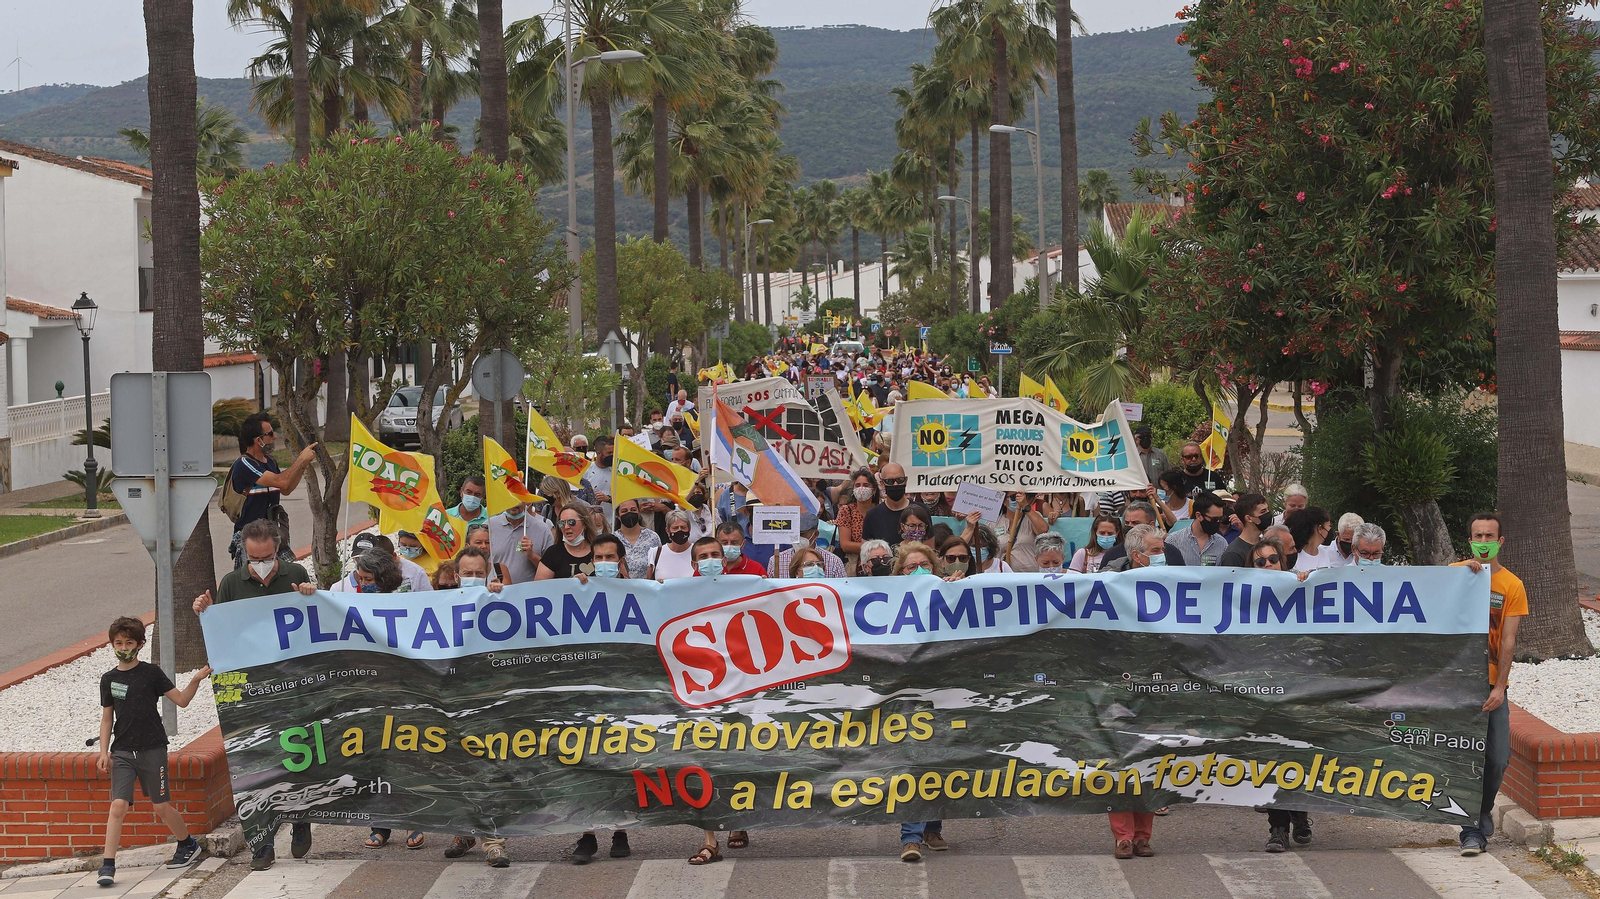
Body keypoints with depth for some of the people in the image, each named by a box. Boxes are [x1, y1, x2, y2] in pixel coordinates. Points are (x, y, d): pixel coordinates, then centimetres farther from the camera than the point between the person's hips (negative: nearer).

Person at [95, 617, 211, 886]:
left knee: (161, 807, 4)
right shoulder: (109, 679, 7)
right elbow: (107, 718, 14)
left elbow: (181, 700, -1)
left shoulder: (151, 673, -2)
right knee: (118, 805, -11)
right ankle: (108, 866, -10)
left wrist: (196, 680, -17)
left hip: (152, 750, -2)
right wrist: (104, 752, 6)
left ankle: (188, 845, 28)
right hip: (122, 752, 2)